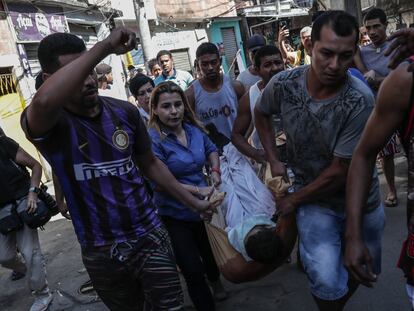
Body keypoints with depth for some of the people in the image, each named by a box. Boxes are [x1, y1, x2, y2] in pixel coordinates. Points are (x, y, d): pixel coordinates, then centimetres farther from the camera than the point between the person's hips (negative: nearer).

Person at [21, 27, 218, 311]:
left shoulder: (125, 112, -3)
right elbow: (44, 102, -40)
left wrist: (193, 202, 11)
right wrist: (106, 46, -38)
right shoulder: (46, 122, -13)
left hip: (150, 235, 2)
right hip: (101, 252, -1)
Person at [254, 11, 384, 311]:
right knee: (325, 278, -18)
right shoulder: (283, 84, -18)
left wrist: (293, 200, -11)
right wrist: (274, 161, -1)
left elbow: (339, 171, -21)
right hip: (314, 199, 0)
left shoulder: (360, 101, -27)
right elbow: (261, 113, 6)